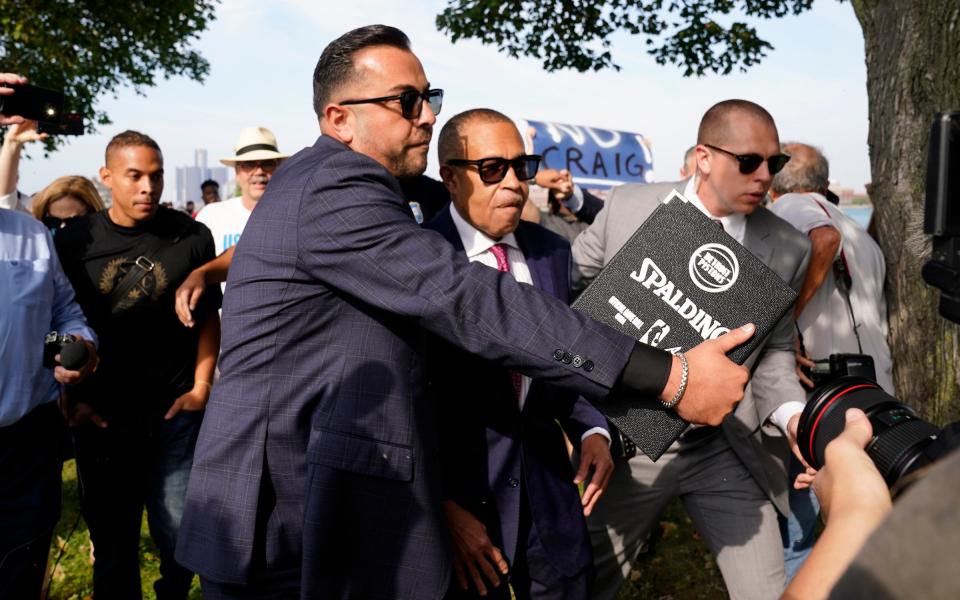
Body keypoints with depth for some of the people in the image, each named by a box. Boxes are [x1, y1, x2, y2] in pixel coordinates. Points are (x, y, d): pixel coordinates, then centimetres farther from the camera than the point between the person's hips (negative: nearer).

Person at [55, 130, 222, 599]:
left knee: (179, 535, 8)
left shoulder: (191, 236, -1)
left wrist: (201, 386, -2)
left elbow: (208, 316, 5)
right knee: (113, 542, 12)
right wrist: (70, 397, -2)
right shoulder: (74, 240, 1)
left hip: (176, 412, 0)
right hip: (101, 418, 1)